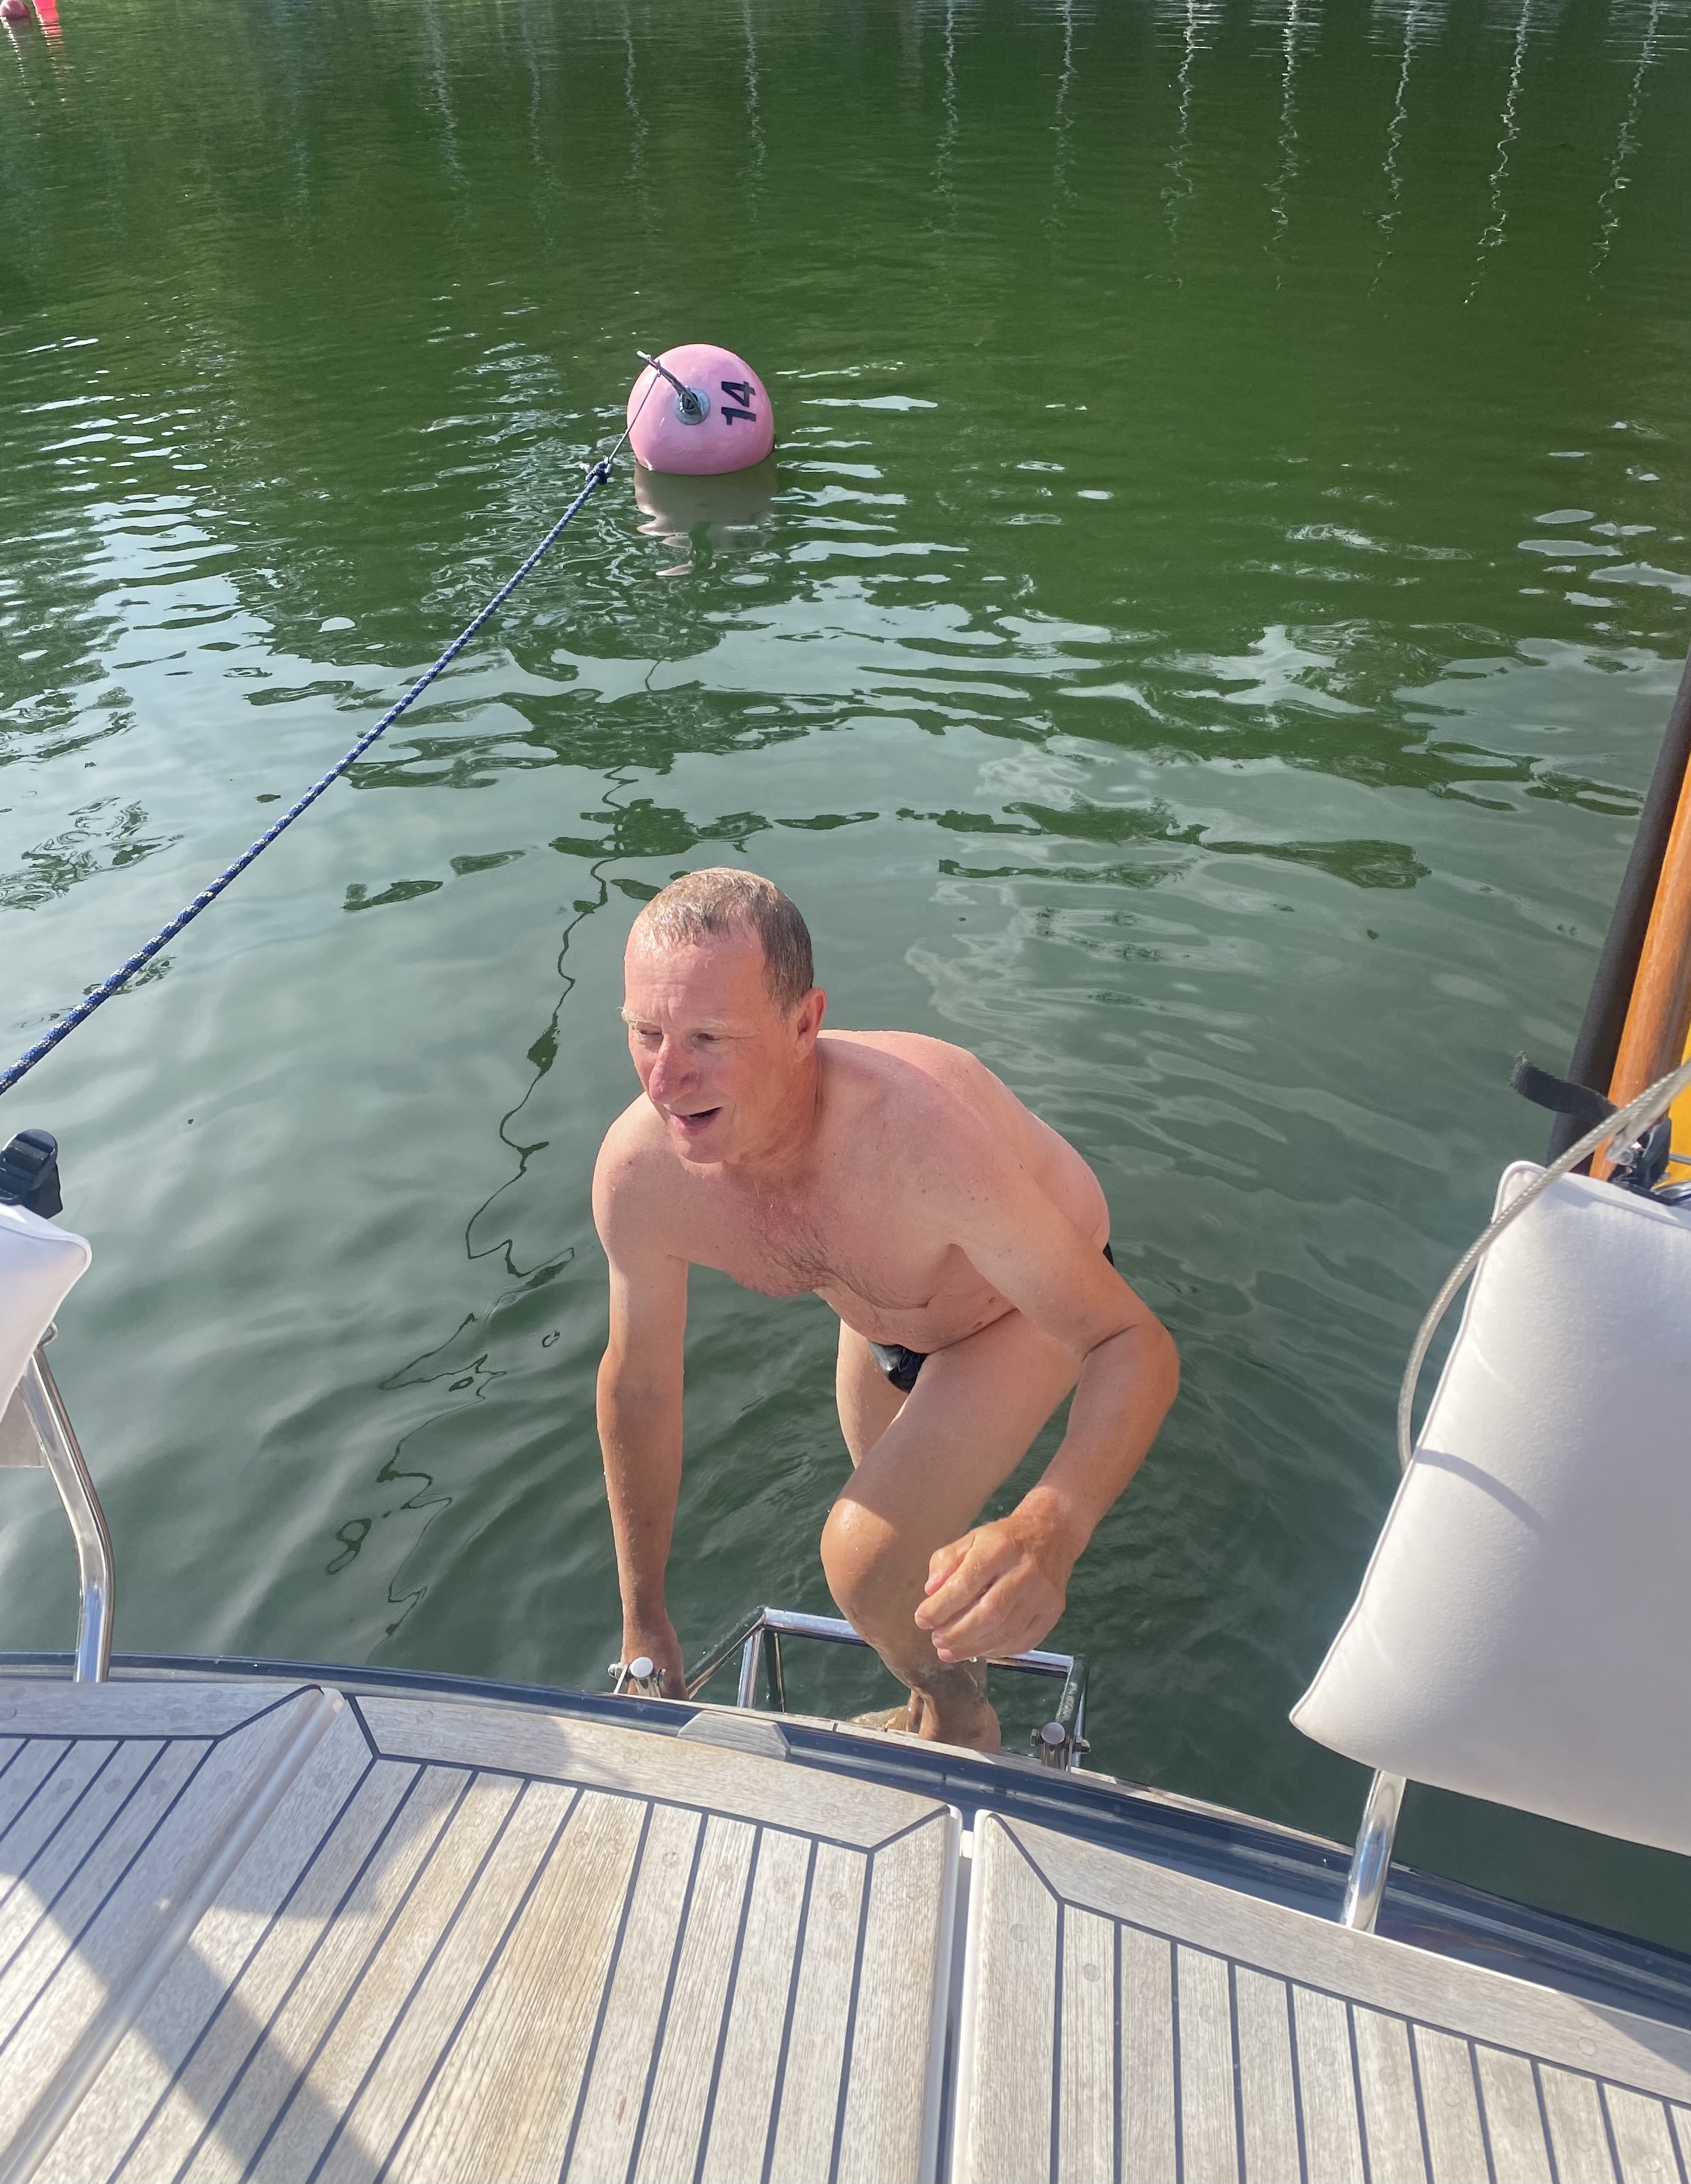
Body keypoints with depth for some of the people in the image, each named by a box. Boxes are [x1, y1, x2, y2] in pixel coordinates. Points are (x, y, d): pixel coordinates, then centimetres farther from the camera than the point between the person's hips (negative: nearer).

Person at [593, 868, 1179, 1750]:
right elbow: (638, 1386, -14)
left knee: (864, 1563, -15)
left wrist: (1051, 1528, -61)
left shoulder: (921, 1131, -47)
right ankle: (933, 1702, 59)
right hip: (879, 1310, 5)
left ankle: (961, 1717, 19)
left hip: (1027, 1306, -5)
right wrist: (643, 1621, -3)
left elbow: (1136, 1345, -41)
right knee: (900, 1524, 26)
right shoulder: (636, 1173, -31)